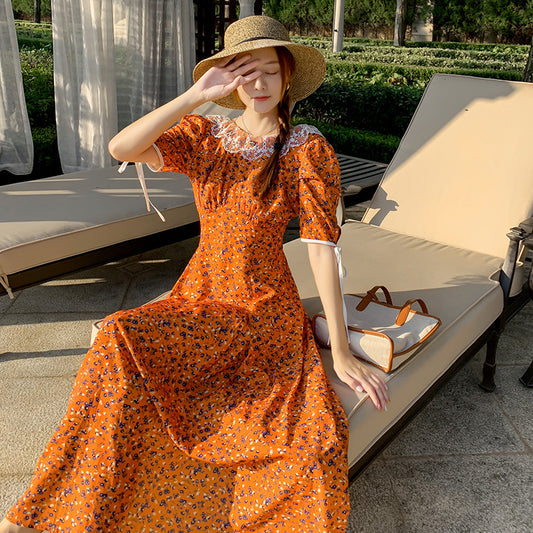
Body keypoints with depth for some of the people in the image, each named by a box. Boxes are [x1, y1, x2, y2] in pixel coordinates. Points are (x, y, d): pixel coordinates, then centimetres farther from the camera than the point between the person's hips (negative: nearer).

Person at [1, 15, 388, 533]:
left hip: (269, 315, -2)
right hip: (200, 304, 3)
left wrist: (340, 352, -11)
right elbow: (120, 148, -12)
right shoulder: (205, 135, 4)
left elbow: (322, 246, -9)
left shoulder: (308, 149, -5)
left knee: (319, 439, -24)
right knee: (119, 339, -26)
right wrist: (195, 96, -19)